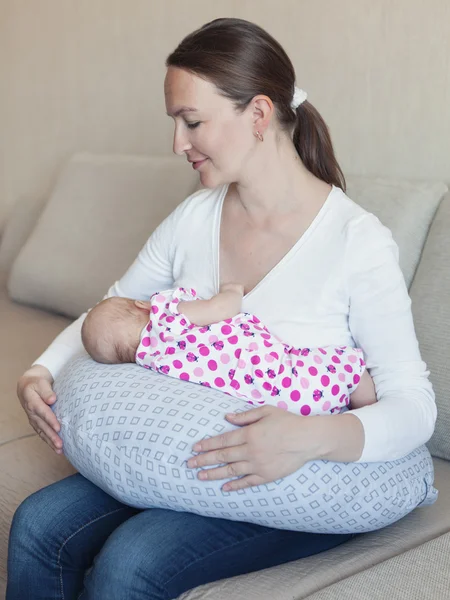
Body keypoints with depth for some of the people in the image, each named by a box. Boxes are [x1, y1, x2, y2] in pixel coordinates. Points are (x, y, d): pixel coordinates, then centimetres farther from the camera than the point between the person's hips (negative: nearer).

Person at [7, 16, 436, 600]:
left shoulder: (357, 240, -17)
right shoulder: (194, 218, 2)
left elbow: (414, 407, -17)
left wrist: (314, 437, -36)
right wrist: (41, 372, -4)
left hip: (301, 486, -5)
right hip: (187, 454, 6)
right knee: (38, 526, -14)